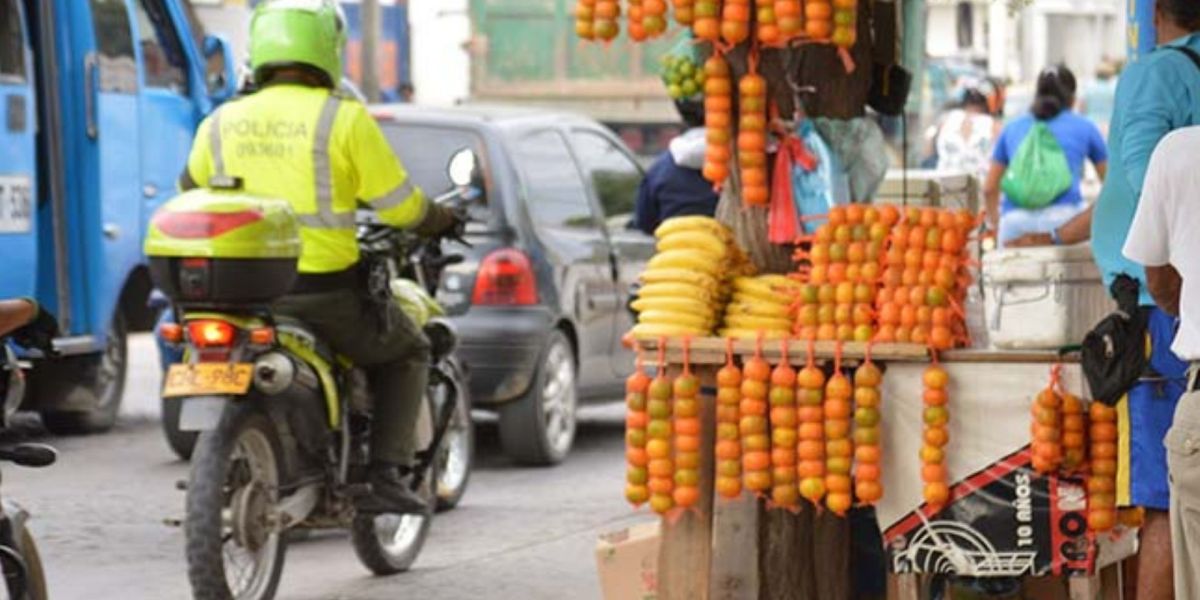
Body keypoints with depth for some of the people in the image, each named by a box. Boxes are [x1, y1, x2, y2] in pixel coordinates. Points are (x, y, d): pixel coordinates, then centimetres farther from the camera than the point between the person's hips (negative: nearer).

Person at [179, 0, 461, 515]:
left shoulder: (221, 123, 4)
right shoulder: (343, 118, -9)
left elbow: (191, 191, 21)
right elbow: (400, 206, -5)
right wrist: (442, 220, 16)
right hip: (326, 293, -4)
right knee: (405, 352, 20)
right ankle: (385, 476, 7)